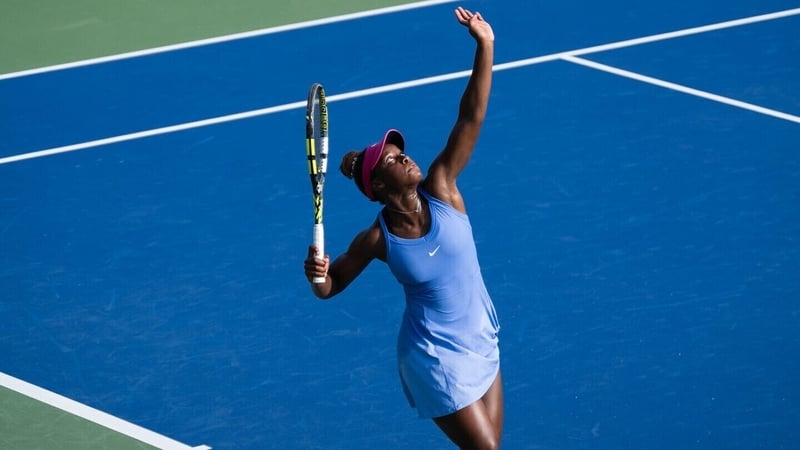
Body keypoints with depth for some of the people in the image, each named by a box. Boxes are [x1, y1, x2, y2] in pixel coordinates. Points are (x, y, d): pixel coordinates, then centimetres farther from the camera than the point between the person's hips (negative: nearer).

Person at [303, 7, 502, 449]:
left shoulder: (440, 189, -10)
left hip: (482, 343, 5)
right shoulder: (376, 240, -16)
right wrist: (315, 273, -26)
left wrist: (484, 47, -26)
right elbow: (329, 287, -2)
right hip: (437, 358, -5)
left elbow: (470, 119, -18)